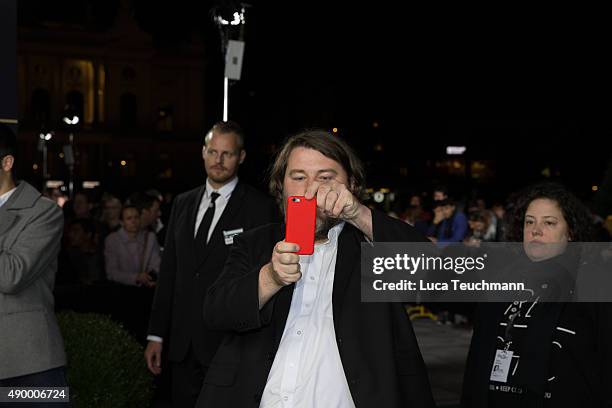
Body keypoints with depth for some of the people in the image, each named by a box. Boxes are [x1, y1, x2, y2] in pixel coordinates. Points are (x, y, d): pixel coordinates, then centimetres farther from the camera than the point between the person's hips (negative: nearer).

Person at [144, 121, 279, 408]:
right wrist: (156, 334, 11)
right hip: (183, 344, 5)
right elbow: (168, 271, 13)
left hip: (230, 345, -5)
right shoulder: (182, 204, 12)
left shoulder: (261, 208, -5)